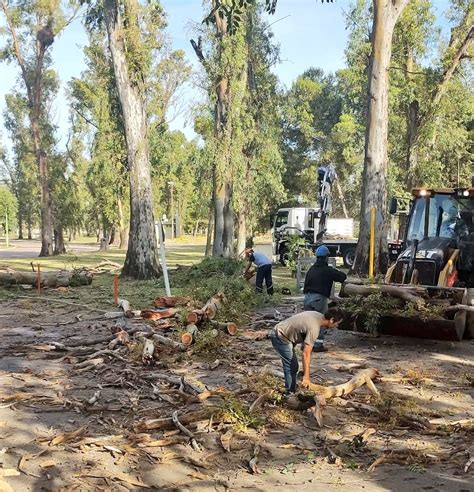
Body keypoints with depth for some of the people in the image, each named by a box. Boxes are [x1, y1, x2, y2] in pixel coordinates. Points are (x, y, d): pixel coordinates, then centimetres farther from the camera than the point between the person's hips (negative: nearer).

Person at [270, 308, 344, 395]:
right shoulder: (314, 328, -29)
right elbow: (306, 353, -30)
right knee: (291, 367, -9)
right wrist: (306, 377, -29)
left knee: (293, 366, 17)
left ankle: (291, 392, 25)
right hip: (280, 337, -10)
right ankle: (290, 394, -4)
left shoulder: (318, 316, -2)